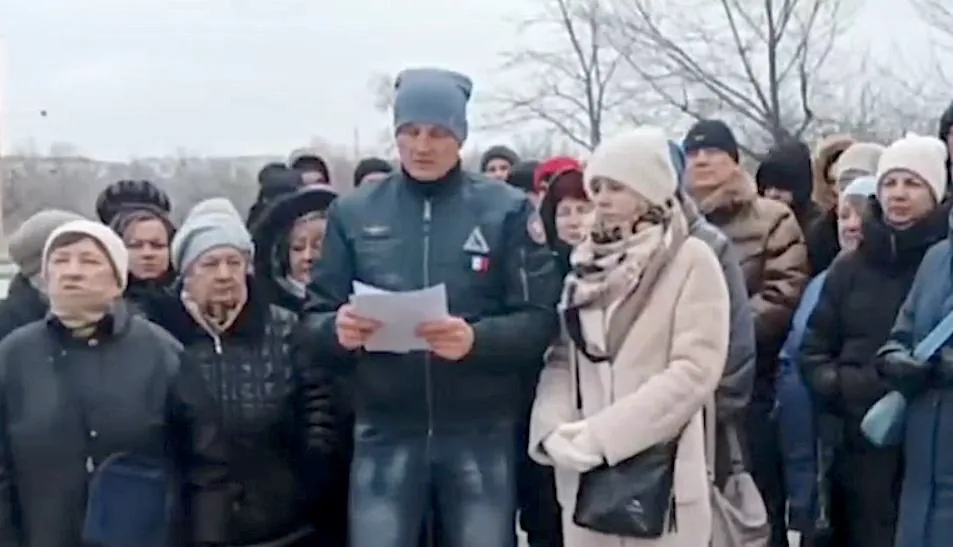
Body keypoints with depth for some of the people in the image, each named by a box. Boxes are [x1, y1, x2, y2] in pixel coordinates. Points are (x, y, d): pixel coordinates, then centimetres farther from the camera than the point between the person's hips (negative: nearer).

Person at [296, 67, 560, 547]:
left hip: (482, 434, 0)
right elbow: (312, 320, 6)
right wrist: (338, 329, -18)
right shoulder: (353, 213, 6)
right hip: (386, 435, 1)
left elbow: (540, 320, -5)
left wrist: (477, 338, -24)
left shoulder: (507, 210, 0)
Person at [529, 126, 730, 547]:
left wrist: (602, 433, -16)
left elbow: (695, 370, -12)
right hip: (585, 475, 5)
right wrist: (554, 429, -9)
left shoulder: (691, 259, -3)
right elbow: (561, 359, 11)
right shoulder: (586, 265, 13)